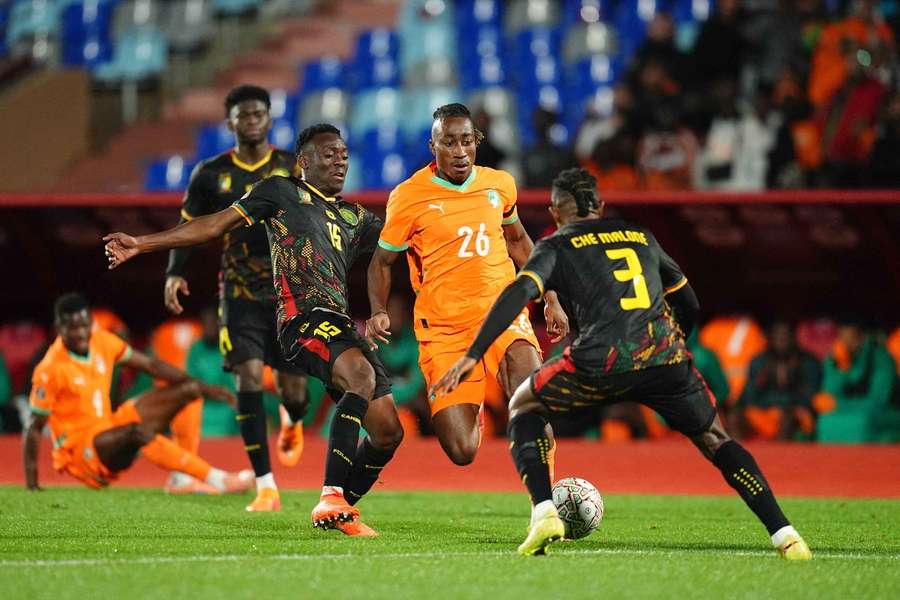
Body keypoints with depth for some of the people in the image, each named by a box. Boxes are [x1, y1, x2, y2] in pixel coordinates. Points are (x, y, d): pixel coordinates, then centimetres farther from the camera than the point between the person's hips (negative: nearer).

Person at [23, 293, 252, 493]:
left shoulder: (101, 341, -1)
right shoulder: (50, 370, -19)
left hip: (109, 428, 8)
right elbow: (35, 427, -16)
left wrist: (202, 387, 2)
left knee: (188, 390, 1)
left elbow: (151, 365, 6)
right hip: (79, 450, -8)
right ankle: (216, 479, -31)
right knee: (138, 432, -38)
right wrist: (31, 484, -20)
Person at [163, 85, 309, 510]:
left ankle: (293, 423, 44)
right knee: (248, 378, -16)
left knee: (293, 386, 1)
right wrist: (175, 273, -5)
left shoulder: (294, 168, 2)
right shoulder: (211, 174, 4)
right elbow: (188, 227, 10)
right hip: (239, 294, 0)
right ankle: (266, 488, -13)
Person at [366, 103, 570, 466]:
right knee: (462, 451, -9)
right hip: (443, 328, -2)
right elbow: (383, 260, 6)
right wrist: (378, 312, -11)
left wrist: (551, 300, 22)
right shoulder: (409, 197, -6)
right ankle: (470, 414, 29)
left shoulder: (499, 184, 5)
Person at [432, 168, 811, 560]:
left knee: (523, 408, 23)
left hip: (600, 363, -3)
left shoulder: (557, 247, 15)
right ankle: (784, 534, 6)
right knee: (715, 441, 22)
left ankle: (544, 514, 5)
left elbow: (518, 293, -3)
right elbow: (689, 304, 33)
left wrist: (472, 356, -6)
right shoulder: (642, 237, 27)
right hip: (665, 358, 3)